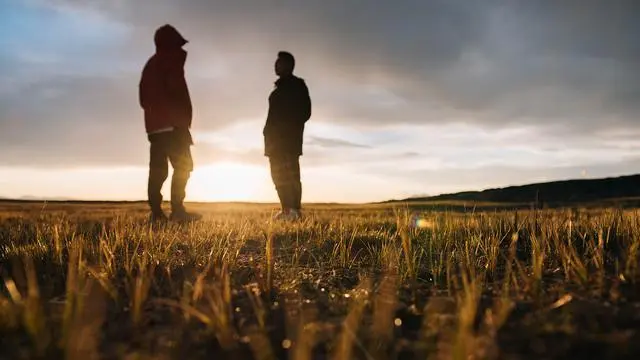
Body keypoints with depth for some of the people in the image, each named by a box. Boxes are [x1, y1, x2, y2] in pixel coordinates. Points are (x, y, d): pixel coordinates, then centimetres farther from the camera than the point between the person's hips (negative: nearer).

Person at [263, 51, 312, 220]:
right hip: (277, 136, 8)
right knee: (278, 173, 5)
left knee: (289, 173, -13)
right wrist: (270, 132, 10)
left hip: (289, 136, -8)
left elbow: (304, 112, -8)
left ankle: (294, 209, -15)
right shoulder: (280, 87, 23)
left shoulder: (297, 85, 0)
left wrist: (291, 128, -17)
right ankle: (286, 209, 5)